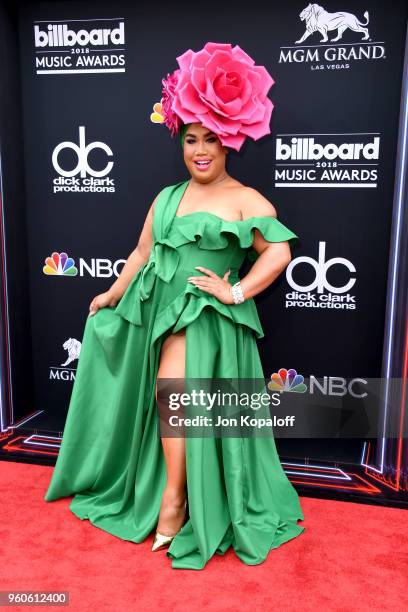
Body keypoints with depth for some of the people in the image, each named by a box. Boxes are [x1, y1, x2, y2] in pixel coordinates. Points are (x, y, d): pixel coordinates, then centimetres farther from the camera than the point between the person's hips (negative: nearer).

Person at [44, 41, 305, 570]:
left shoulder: (245, 199, -6)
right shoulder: (167, 197, 12)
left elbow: (280, 252, -17)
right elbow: (142, 254, 16)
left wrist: (236, 292, -17)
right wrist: (113, 295, 17)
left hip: (207, 318, -5)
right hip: (160, 310, 5)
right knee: (171, 402, 9)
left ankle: (174, 499, 7)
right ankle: (174, 495, 28)